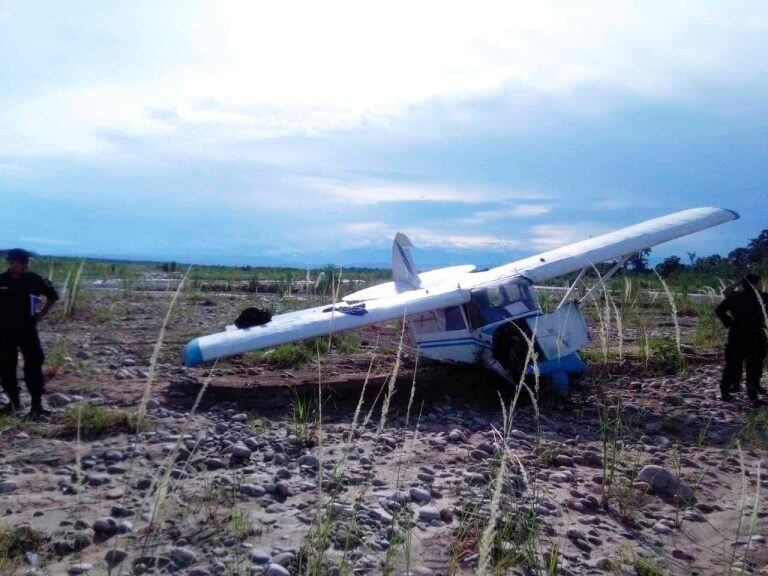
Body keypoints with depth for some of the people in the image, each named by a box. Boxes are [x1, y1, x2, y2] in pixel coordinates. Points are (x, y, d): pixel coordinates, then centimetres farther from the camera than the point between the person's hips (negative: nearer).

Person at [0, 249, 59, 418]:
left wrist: (43, 312, 1)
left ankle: (37, 404, -1)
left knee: (33, 366, -6)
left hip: (28, 330, -1)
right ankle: (14, 401, 26)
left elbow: (53, 295, 11)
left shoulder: (34, 280, -4)